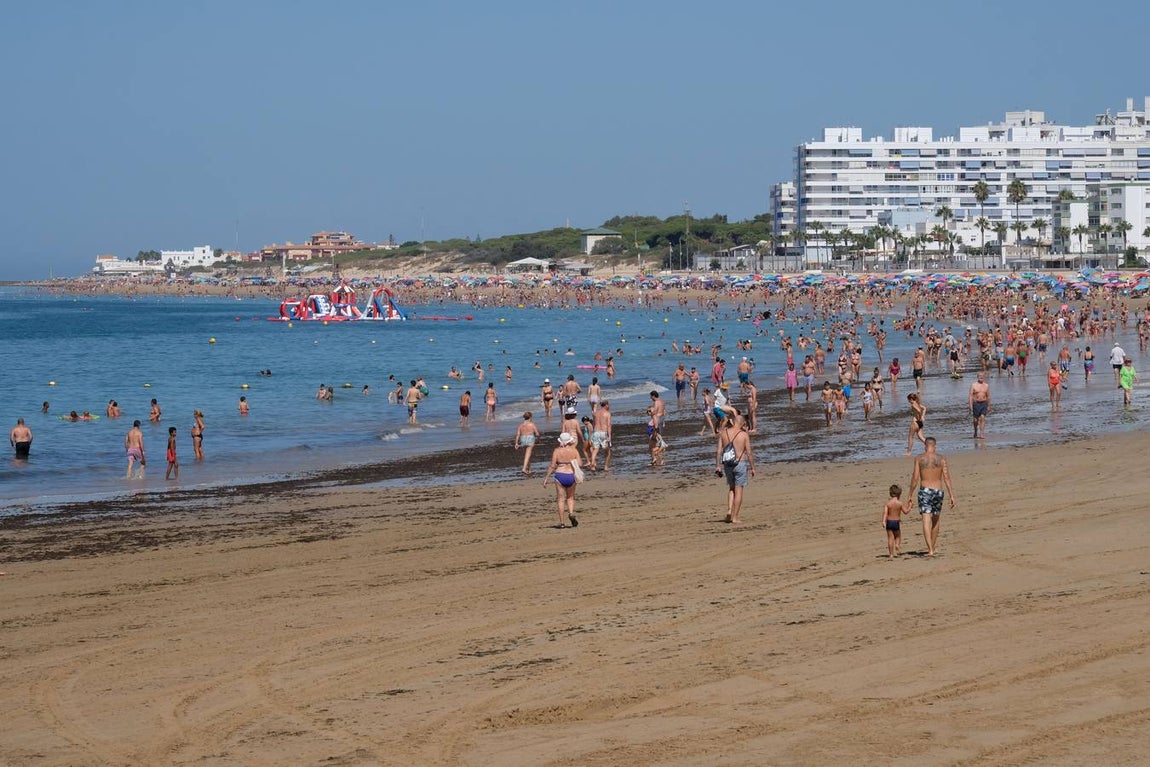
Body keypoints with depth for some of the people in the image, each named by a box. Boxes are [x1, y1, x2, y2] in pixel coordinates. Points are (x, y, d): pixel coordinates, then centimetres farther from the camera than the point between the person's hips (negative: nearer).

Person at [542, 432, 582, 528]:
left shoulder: (557, 451, -4)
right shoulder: (574, 450, -1)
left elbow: (552, 466, -6)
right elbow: (579, 464, -5)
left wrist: (546, 478, 2)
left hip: (560, 476, -1)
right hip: (571, 475, 1)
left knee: (561, 499, 5)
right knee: (570, 497, 20)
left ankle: (561, 522, 2)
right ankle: (571, 513, -5)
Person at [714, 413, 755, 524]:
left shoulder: (724, 433, 1)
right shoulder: (743, 434, -8)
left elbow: (718, 451, 0)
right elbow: (749, 452, -7)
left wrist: (717, 466, 6)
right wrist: (752, 467, 2)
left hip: (727, 464, 3)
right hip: (740, 463, -3)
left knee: (731, 488, 22)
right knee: (738, 490, 3)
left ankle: (729, 510, 5)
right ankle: (735, 518, 2)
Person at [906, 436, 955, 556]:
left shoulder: (919, 459, -1)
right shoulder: (941, 459, 0)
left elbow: (915, 478, -2)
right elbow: (946, 478, -3)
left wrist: (910, 495, 6)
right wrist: (951, 495, -1)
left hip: (924, 491, -2)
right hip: (938, 491, 2)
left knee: (926, 521, -7)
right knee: (935, 520, 20)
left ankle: (930, 550, -19)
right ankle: (932, 546, 32)